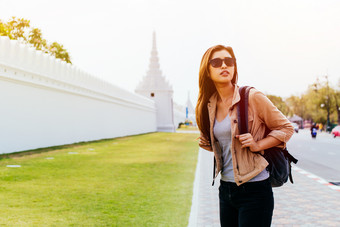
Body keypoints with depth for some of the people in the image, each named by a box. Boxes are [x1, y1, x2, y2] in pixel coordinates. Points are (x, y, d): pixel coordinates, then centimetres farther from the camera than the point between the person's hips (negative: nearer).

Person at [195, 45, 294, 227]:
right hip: (226, 189, 6)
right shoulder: (209, 106, 7)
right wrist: (208, 144, 5)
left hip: (254, 190, -6)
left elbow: (286, 128, -4)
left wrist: (258, 145, -16)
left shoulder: (252, 97, -10)